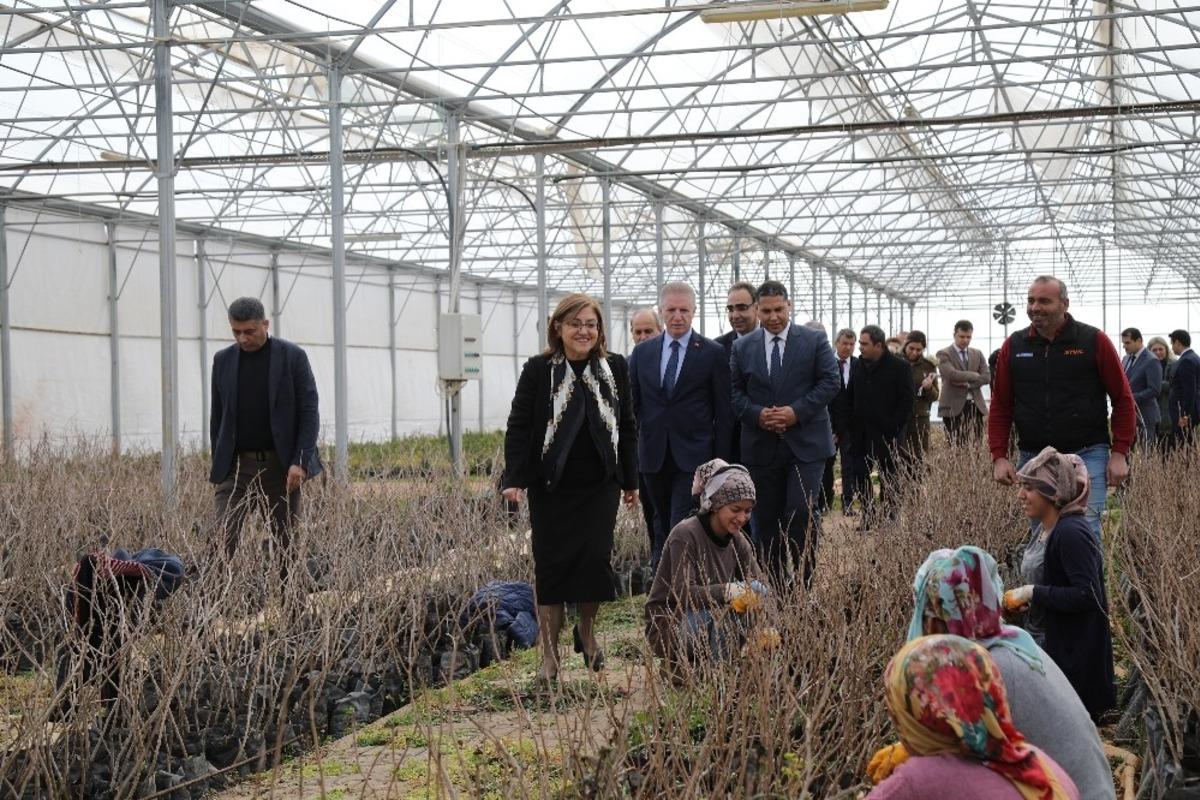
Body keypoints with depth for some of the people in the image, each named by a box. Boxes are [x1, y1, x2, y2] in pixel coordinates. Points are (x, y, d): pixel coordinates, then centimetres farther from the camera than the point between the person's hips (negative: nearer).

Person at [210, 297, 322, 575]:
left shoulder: (293, 357, -3)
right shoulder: (223, 360, 8)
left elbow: (309, 411, -5)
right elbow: (217, 416, 14)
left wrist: (300, 461, -14)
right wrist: (218, 465, 10)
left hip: (281, 465, -2)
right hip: (237, 465, 2)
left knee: (286, 540, 2)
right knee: (224, 537, -10)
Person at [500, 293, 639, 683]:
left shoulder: (615, 368, 6)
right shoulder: (539, 370, -2)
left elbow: (628, 427, 11)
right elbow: (518, 427, -4)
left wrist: (630, 480, 9)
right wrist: (514, 479, -13)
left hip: (600, 486, 2)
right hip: (551, 488, -2)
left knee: (596, 559, -5)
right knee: (552, 565, 0)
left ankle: (587, 630, 22)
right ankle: (549, 654, 8)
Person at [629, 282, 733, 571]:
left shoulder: (713, 353, -1)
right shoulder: (642, 352, 9)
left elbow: (723, 411, 0)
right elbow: (634, 403, 13)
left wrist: (721, 459, -3)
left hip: (693, 456, -4)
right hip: (653, 457, 4)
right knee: (662, 527, 12)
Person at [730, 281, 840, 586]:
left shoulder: (814, 341, 2)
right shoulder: (742, 347, 8)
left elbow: (830, 381, -3)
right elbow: (735, 393, 7)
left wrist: (797, 411, -14)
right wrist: (757, 414, -12)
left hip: (806, 444, -2)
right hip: (762, 446, 3)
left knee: (802, 511, -15)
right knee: (766, 518, 6)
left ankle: (806, 582, -2)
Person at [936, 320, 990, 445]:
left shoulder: (977, 354, 17)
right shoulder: (944, 354, 1)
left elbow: (987, 377, 6)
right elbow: (952, 374, -16)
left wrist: (968, 383, -8)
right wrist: (974, 375, -5)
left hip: (975, 406, 4)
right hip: (954, 407, -4)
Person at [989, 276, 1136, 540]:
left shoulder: (1094, 341, -1)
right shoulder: (1014, 346, 7)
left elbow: (1123, 400, 2)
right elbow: (1000, 407, 11)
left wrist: (1119, 453, -4)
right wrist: (999, 457, 2)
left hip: (1086, 457, -3)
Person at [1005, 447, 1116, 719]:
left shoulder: (1071, 534, -23)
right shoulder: (1045, 528, 7)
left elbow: (1087, 595, -28)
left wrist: (1032, 593, -23)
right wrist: (1023, 599, 1)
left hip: (1069, 651, -10)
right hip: (1041, 640, 10)